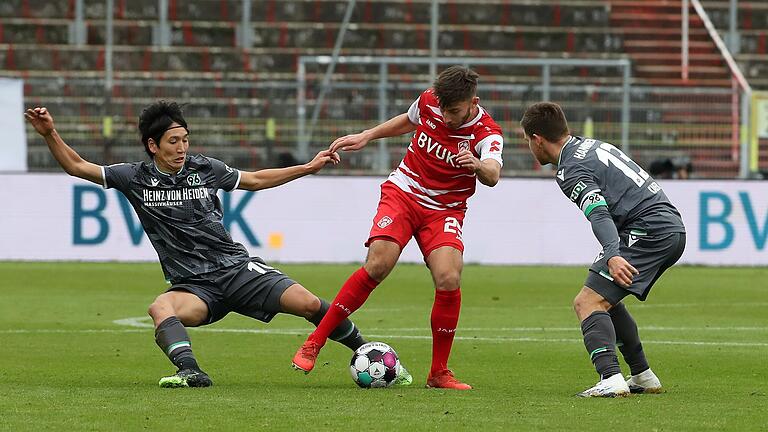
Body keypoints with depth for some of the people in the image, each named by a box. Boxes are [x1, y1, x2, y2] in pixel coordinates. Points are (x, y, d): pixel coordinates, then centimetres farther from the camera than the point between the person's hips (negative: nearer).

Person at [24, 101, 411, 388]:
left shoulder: (205, 169, 5)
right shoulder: (136, 178, 1)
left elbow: (255, 180, 19)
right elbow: (77, 167, 4)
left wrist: (310, 167, 17)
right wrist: (50, 134, -11)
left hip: (237, 268, 1)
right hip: (194, 286, -1)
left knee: (308, 304, -14)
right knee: (160, 308, -36)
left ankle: (366, 351, 5)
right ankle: (191, 372, -51)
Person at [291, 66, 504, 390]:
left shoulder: (487, 134, -19)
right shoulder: (429, 101, -8)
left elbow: (492, 175, -40)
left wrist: (479, 166, -62)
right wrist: (366, 136, 15)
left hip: (444, 210, -1)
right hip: (403, 192, 1)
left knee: (448, 280, -22)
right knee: (378, 265, -21)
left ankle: (439, 373, -5)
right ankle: (314, 344, -13)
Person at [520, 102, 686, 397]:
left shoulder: (571, 171, -9)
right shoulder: (592, 145, 21)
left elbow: (599, 214, -25)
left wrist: (612, 255, -39)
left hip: (649, 231, -10)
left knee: (588, 303, -16)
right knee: (604, 300, 24)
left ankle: (611, 379, -34)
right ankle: (643, 376, 25)